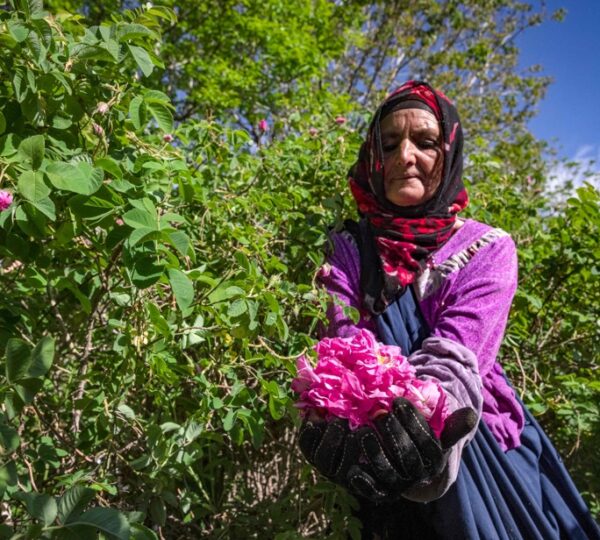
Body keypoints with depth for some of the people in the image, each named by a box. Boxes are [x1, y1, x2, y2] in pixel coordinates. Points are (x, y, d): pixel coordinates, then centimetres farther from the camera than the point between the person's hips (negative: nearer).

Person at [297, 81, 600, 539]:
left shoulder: (488, 249, -4)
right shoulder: (350, 249, 1)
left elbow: (453, 357, -19)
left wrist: (411, 419, -39)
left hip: (476, 447, -1)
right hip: (390, 463, 1)